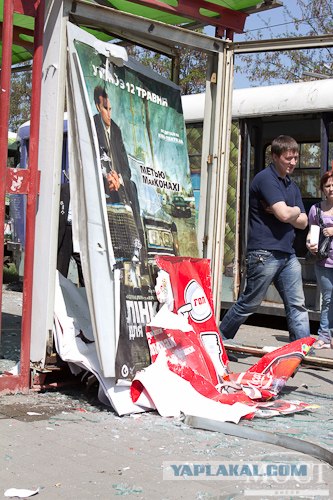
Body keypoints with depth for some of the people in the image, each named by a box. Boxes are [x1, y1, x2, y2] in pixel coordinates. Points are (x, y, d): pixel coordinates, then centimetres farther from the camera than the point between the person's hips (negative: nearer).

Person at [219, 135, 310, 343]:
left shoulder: (292, 185, 17)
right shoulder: (266, 179, -10)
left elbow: (303, 222, 11)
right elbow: (285, 214, -21)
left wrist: (287, 212, -7)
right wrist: (296, 210, 1)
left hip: (288, 254, 8)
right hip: (265, 253, -8)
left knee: (297, 306, 3)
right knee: (249, 304, 2)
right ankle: (220, 339, 18)